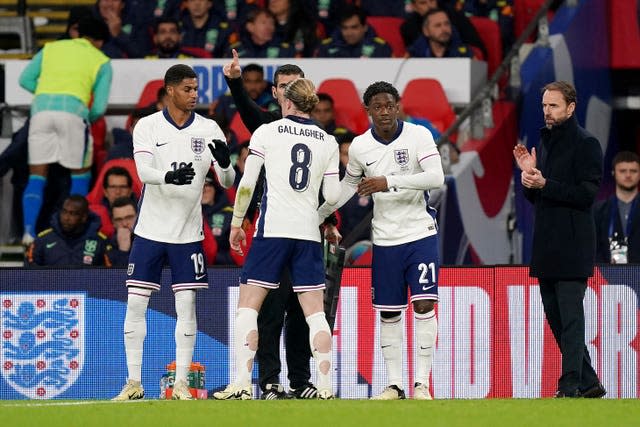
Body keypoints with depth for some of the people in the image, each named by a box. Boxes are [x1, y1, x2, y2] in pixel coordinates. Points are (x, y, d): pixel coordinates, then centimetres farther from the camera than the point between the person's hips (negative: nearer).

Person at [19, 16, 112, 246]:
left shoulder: (50, 48, 24)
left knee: (36, 175, 7)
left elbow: (25, 80, 19)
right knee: (80, 173, 14)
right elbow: (99, 107, 11)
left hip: (41, 107, 2)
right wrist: (88, 120, 31)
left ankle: (29, 231, -8)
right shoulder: (101, 61, 18)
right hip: (73, 109, -2)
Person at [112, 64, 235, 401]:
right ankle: (134, 383, 6)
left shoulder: (208, 129, 0)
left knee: (187, 304, -3)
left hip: (188, 233, 1)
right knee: (135, 303, -1)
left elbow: (227, 181, -3)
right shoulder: (147, 126, -3)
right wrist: (170, 176, -39)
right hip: (150, 230, -1)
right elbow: (144, 171, -18)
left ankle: (181, 383, 3)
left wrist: (224, 162, -26)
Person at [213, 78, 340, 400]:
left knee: (247, 306, 1)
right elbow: (332, 196, 5)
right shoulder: (328, 142, 8)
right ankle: (325, 386, -1)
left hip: (272, 229, -3)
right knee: (315, 313, 6)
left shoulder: (267, 132, 1)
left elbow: (247, 184, -1)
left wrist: (236, 223, 10)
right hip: (309, 232, 3)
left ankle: (242, 383, -9)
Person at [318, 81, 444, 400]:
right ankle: (394, 385, 10)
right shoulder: (359, 146, 0)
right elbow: (349, 185, 18)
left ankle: (422, 383, -6)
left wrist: (389, 182, -26)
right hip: (385, 240, 3)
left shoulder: (418, 135, -10)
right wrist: (319, 216, 20)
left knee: (424, 304, -10)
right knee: (388, 313, 4)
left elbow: (436, 178, -21)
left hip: (420, 233, -3)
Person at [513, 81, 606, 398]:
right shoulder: (545, 142, 17)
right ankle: (588, 383, 18)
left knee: (570, 316, -10)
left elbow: (587, 194, -15)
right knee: (555, 315, 11)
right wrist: (528, 174, 1)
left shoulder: (585, 144, -8)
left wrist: (545, 184, -19)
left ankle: (570, 387, -11)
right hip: (546, 244, 9)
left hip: (572, 245, -9)